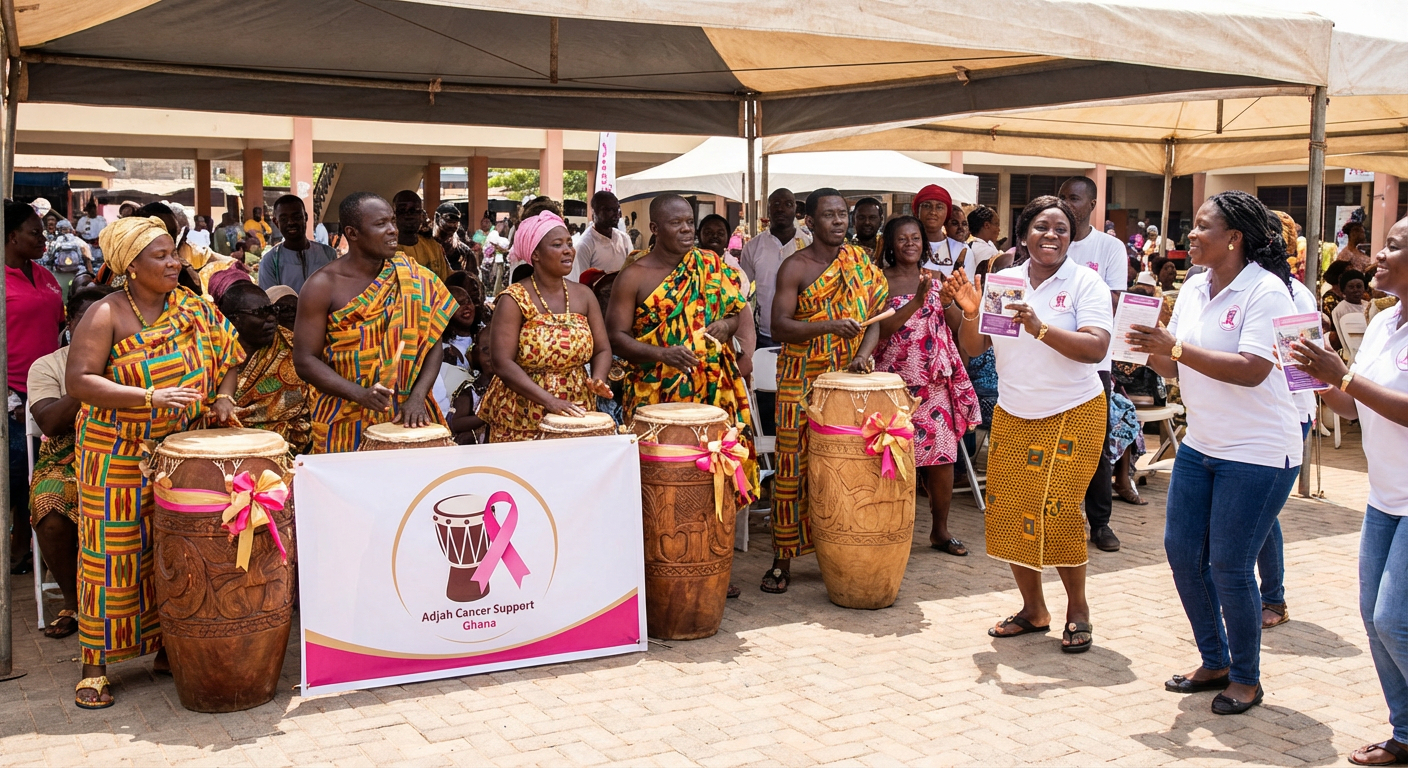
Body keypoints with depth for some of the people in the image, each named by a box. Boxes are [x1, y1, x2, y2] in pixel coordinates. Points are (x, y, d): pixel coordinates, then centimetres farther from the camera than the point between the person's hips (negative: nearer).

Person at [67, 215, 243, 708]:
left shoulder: (192, 308, 5)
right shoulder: (106, 316, -10)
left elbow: (227, 357, 14)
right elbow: (78, 381, -18)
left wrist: (224, 396, -6)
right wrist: (151, 398, -27)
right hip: (119, 458, -5)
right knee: (112, 556, -1)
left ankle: (168, 648, 23)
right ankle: (96, 662, 10)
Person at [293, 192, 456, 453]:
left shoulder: (411, 279, 0)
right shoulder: (322, 286, -7)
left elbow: (432, 343, 2)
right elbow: (305, 360, -8)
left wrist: (417, 397, -13)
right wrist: (359, 394, -22)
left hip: (404, 418, 2)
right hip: (345, 422, -2)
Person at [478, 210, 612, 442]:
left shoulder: (583, 295, 5)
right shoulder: (514, 300, -9)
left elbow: (602, 350, 5)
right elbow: (502, 363, -17)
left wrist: (597, 380, -17)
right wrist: (549, 400, -26)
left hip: (576, 416, 4)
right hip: (522, 419, -4)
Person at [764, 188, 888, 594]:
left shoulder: (860, 263, 9)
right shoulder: (795, 267, -4)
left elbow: (872, 319, 10)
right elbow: (779, 326, -13)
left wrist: (863, 355, -10)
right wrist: (829, 325, -26)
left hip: (849, 379, 4)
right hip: (802, 380, -3)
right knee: (794, 466, -3)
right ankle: (782, 559, 5)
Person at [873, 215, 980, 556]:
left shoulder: (935, 279, 13)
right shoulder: (882, 281, 1)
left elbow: (956, 324, 7)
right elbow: (883, 328, -13)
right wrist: (917, 300, -22)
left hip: (935, 378, 4)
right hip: (896, 377, -3)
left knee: (942, 453, 1)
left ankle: (940, 529, 13)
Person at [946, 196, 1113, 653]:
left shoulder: (1086, 284, -6)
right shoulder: (1003, 281, 5)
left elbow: (1096, 348, -19)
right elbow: (973, 348, 4)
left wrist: (1040, 327, -29)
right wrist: (970, 314, -16)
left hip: (1072, 415, -4)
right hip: (1012, 417, 4)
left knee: (1056, 512, -11)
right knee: (1007, 512, 4)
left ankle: (1077, 610, 11)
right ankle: (1033, 610, 22)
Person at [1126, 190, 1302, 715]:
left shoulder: (1266, 291, -16)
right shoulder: (1194, 288, 6)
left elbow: (1251, 371, -27)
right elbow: (1175, 368, 8)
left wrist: (1175, 347, -27)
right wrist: (1151, 350, -13)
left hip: (1257, 454, -8)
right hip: (1201, 445, 8)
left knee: (1228, 568, -2)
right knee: (1182, 551, 9)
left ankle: (1246, 678, 19)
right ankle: (1214, 662, 28)